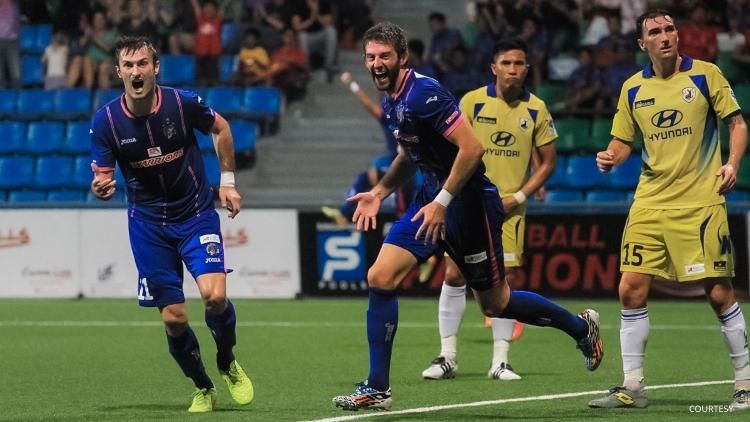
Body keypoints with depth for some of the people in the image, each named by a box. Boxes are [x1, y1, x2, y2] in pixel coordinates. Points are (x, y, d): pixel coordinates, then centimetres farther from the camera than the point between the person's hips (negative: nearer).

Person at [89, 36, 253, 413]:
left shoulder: (183, 103, -14)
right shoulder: (105, 121, -13)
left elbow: (220, 128, 6)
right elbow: (103, 176, -6)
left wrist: (227, 181, 5)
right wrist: (101, 188, -29)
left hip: (197, 213, -1)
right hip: (148, 222, 1)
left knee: (214, 295, -21)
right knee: (173, 318, -2)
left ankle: (228, 363, 10)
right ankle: (202, 389, 23)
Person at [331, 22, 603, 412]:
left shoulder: (423, 94, -21)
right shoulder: (391, 101, 7)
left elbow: (472, 148, -26)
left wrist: (442, 202, -26)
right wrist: (379, 193, 14)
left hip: (468, 201, -8)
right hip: (432, 197, 8)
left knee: (494, 303, 5)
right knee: (380, 278, -5)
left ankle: (580, 327, 29)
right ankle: (377, 389, -1)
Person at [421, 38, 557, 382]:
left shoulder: (536, 109, 1)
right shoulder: (472, 102, -2)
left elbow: (547, 161, 7)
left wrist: (518, 196, -4)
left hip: (509, 209, 1)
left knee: (507, 280, -2)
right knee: (454, 275, -6)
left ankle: (500, 361, 6)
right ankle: (447, 356, 3)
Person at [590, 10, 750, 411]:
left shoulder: (706, 74, -2)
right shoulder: (633, 88, 8)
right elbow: (623, 141, 15)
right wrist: (610, 157, -7)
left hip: (701, 202, -4)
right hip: (649, 204, 4)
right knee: (631, 290, -3)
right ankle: (632, 388, 6)